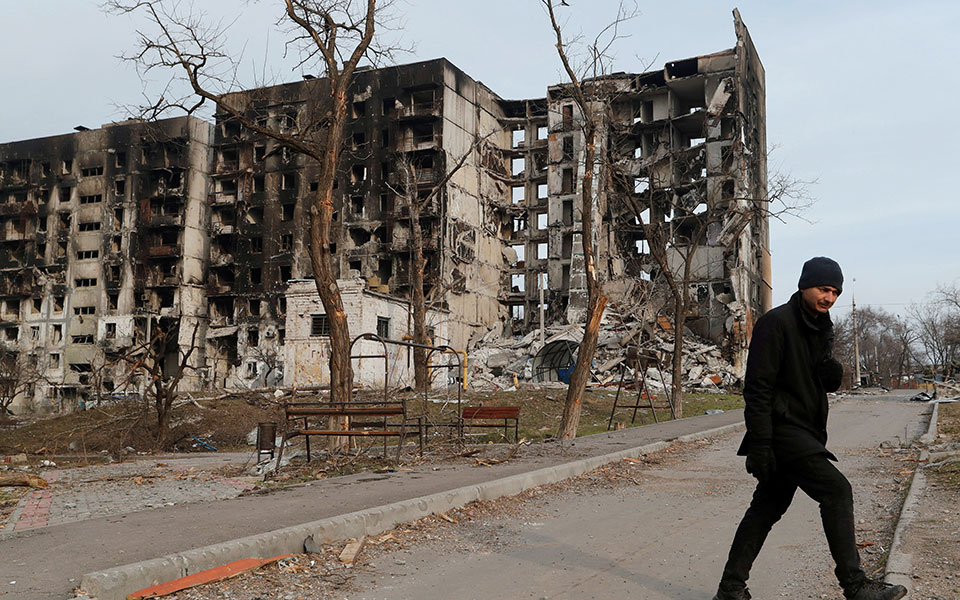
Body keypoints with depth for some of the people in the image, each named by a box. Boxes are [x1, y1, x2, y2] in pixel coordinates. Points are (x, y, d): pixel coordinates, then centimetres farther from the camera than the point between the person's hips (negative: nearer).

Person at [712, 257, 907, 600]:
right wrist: (760, 445, -22)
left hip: (803, 434, 9)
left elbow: (825, 384, 21)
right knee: (836, 489, -13)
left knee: (768, 507, 10)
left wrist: (832, 373, -5)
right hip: (782, 428, -9)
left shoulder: (821, 328, 15)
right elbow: (757, 387, -18)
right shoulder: (776, 323, -13)